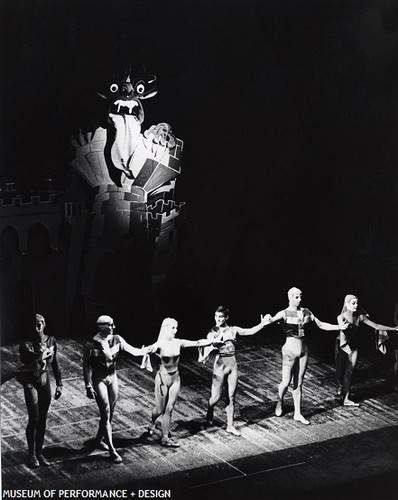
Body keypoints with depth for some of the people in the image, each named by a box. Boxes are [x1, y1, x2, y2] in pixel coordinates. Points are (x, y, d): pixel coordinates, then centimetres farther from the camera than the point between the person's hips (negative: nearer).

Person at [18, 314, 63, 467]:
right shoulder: (26, 344, -15)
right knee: (34, 419, -7)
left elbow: (55, 364, 7)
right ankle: (32, 455, 5)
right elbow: (27, 365, -24)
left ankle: (39, 453, 19)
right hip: (30, 382, -4)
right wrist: (41, 358, -29)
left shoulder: (51, 341, -2)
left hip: (45, 381, 4)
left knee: (43, 419, 8)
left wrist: (59, 384, 7)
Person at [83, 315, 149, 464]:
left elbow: (132, 350, -6)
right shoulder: (91, 344, -16)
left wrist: (147, 349, -19)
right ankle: (112, 450, -4)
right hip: (98, 380, -5)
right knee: (106, 414, -7)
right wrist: (89, 386, -13)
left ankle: (99, 440, 36)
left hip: (112, 378, 5)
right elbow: (86, 366, -12)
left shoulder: (116, 340, -4)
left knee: (109, 413, 14)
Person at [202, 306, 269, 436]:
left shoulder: (233, 330, 4)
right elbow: (208, 345, -22)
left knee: (231, 397, 6)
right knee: (216, 397, -1)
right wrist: (205, 356, -43)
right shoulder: (213, 332, -6)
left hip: (232, 365, 3)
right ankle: (209, 418, 29)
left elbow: (250, 331, 6)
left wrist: (262, 324, -9)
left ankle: (230, 426, 14)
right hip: (220, 365, -3)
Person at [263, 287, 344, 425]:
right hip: (290, 350, -4)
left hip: (303, 350, 4)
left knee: (298, 384, 9)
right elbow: (273, 319, -29)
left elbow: (321, 325, 11)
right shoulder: (284, 313, -9)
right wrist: (268, 320, -54)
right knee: (286, 382, -1)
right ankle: (280, 402, 30)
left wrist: (339, 327, 1)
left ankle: (297, 414, 16)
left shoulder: (306, 312, 6)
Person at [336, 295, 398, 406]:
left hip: (353, 346, 2)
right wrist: (343, 326, -65)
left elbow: (376, 326, -5)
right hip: (342, 346, -2)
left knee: (349, 372, -4)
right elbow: (341, 327, -40)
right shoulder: (341, 317, -19)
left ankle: (346, 399, -1)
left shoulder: (360, 317, -8)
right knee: (340, 372, 3)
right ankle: (341, 385, 39)